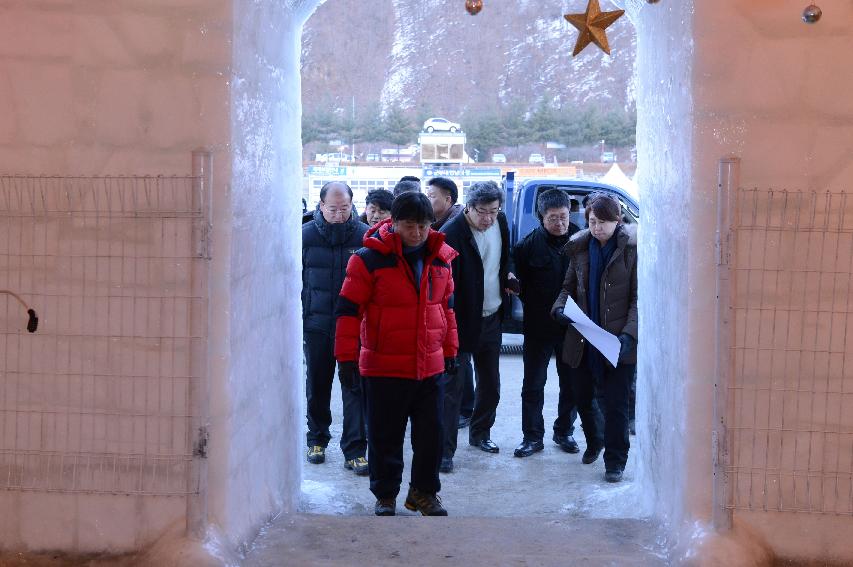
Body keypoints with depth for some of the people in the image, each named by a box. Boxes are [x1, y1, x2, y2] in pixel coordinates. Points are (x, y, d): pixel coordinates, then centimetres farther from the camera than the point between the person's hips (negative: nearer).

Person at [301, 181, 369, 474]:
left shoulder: (365, 235, -3)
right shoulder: (306, 234, -1)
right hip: (316, 324, 2)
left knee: (355, 387, -2)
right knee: (317, 385, 13)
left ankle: (355, 450, 3)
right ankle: (317, 439, 31)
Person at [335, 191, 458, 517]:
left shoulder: (440, 258, 6)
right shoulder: (370, 258, -11)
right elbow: (349, 309, -9)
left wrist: (450, 349, 18)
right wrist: (347, 356, -12)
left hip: (430, 365, 4)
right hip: (384, 365, -4)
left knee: (431, 432, 10)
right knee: (385, 435, 6)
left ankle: (423, 491, 26)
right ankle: (385, 494, 21)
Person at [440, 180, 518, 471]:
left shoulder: (500, 223, 0)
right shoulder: (452, 234, -21)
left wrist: (507, 275, 4)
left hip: (491, 319, 7)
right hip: (461, 321, -7)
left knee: (490, 384, 19)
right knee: (453, 387, -6)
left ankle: (480, 433, 37)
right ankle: (445, 449, -1)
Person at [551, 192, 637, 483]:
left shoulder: (631, 248, -8)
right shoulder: (580, 247, 5)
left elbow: (638, 298, -8)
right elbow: (569, 286, 13)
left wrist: (629, 333, -19)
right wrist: (561, 306, -8)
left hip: (618, 340, -4)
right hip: (582, 338, 5)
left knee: (616, 403, 0)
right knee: (582, 397, 15)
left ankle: (615, 460, 14)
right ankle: (594, 441, 41)